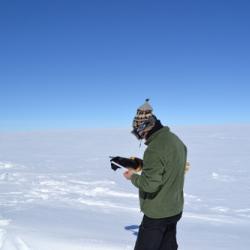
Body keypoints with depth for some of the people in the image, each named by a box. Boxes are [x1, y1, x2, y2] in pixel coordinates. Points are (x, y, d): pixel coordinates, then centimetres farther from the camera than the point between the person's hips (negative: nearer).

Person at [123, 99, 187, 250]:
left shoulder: (154, 148, -26)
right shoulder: (175, 139, 3)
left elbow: (150, 184, -28)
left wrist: (133, 177, -10)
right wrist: (140, 164, 10)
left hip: (157, 212, -8)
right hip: (174, 209, 9)